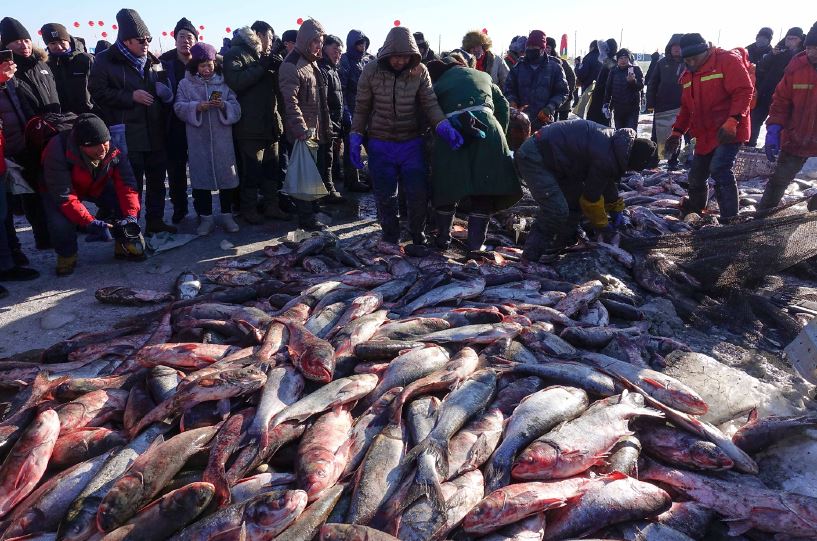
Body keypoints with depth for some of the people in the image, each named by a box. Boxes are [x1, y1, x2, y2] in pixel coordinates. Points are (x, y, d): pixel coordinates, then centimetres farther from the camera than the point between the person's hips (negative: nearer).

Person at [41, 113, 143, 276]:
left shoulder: (113, 151, -26)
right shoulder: (58, 152, -37)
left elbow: (127, 184, -25)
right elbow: (65, 197, -38)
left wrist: (131, 217, -40)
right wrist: (92, 224, -46)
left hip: (97, 186, 3)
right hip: (62, 189, -3)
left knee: (130, 205, -21)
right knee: (61, 223, -31)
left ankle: (125, 245, 4)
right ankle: (66, 256, 1)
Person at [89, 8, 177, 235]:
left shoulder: (152, 60, 14)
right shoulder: (106, 61, -2)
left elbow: (164, 91, 25)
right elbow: (98, 93, -6)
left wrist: (165, 93, 2)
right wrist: (131, 96, -13)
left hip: (155, 133, 6)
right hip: (128, 136, -5)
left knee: (157, 180, 11)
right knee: (132, 184, -4)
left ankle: (155, 221, 24)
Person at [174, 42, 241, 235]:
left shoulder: (223, 82, 8)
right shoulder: (186, 83, 6)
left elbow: (236, 109, 2)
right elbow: (179, 108, -2)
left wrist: (224, 105, -18)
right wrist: (197, 107, -18)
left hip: (222, 140, 1)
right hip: (198, 141, 0)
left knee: (226, 176, 3)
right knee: (201, 177, 3)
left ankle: (226, 215, 16)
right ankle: (206, 217, 12)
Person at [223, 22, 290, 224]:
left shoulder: (265, 57, 21)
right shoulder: (236, 54, -3)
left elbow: (276, 87, 23)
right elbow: (234, 82, -19)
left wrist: (278, 69, 3)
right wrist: (262, 67, -16)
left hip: (270, 122, 8)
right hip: (249, 125, -8)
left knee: (272, 167, 9)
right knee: (251, 169, -4)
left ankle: (271, 206, 18)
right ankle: (249, 209, 7)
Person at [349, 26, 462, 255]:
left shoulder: (420, 71, -5)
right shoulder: (371, 71, -6)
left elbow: (430, 103, -8)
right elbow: (362, 108, 2)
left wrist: (443, 125, -26)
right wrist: (355, 137, -6)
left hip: (412, 143, 0)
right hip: (380, 145, 0)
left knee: (418, 193, 0)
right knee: (385, 197, 7)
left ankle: (418, 240, 18)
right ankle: (391, 237, 26)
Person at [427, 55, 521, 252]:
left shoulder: (437, 85, 21)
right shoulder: (483, 76, 26)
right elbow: (503, 105, 22)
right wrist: (501, 132, 25)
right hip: (487, 131, 1)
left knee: (448, 187, 12)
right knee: (485, 191, 7)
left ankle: (443, 238, 20)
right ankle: (476, 243, 6)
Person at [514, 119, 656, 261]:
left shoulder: (615, 139, 6)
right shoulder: (605, 159, -24)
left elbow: (608, 182, 21)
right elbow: (591, 198, -12)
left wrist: (617, 211, 24)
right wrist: (603, 226, 3)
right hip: (534, 158, -10)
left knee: (576, 198, 14)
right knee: (557, 211, -16)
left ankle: (563, 243, 25)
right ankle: (533, 253, -4)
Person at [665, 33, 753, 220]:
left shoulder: (728, 61, -10)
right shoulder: (688, 75, 14)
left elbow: (744, 91, -17)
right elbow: (687, 107, 21)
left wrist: (732, 122, -27)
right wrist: (677, 132, 12)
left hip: (729, 132, -8)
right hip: (705, 135, 8)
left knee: (719, 169, -22)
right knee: (696, 176, 13)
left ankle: (729, 218, -16)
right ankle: (694, 208, 39)